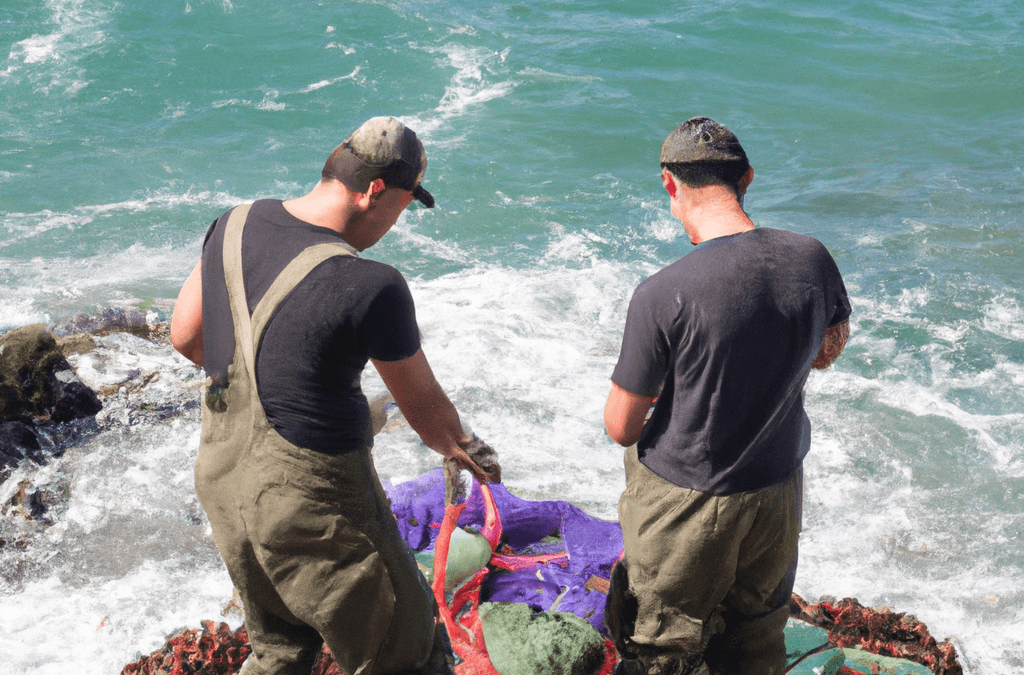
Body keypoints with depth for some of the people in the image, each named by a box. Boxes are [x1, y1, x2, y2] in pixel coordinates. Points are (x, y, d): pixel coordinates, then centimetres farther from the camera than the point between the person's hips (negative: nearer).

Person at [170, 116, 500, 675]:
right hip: (311, 506, -8)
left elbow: (184, 335, 10)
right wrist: (462, 449, 12)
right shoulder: (373, 288, -24)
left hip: (221, 477, 8)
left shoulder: (233, 226, -3)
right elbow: (424, 408, -9)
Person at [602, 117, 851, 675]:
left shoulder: (663, 294, -26)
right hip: (778, 494, 5)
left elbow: (621, 427, -15)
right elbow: (828, 352, 8)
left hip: (685, 505, -4)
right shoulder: (812, 260, -12)